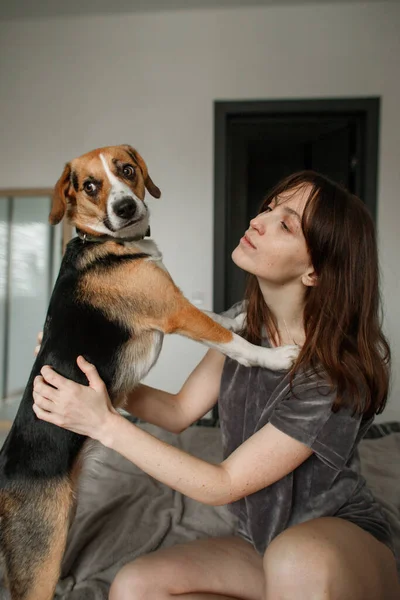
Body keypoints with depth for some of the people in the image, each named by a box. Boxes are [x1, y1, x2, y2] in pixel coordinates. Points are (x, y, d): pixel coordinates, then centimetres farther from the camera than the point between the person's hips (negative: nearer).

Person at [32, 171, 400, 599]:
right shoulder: (246, 322, -6)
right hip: (262, 542, 7)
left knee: (298, 561, -40)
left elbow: (222, 486, -22)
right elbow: (180, 411, 0)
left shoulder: (336, 375, -27)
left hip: (345, 537, -6)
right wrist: (101, 378, -13)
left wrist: (105, 424, -25)